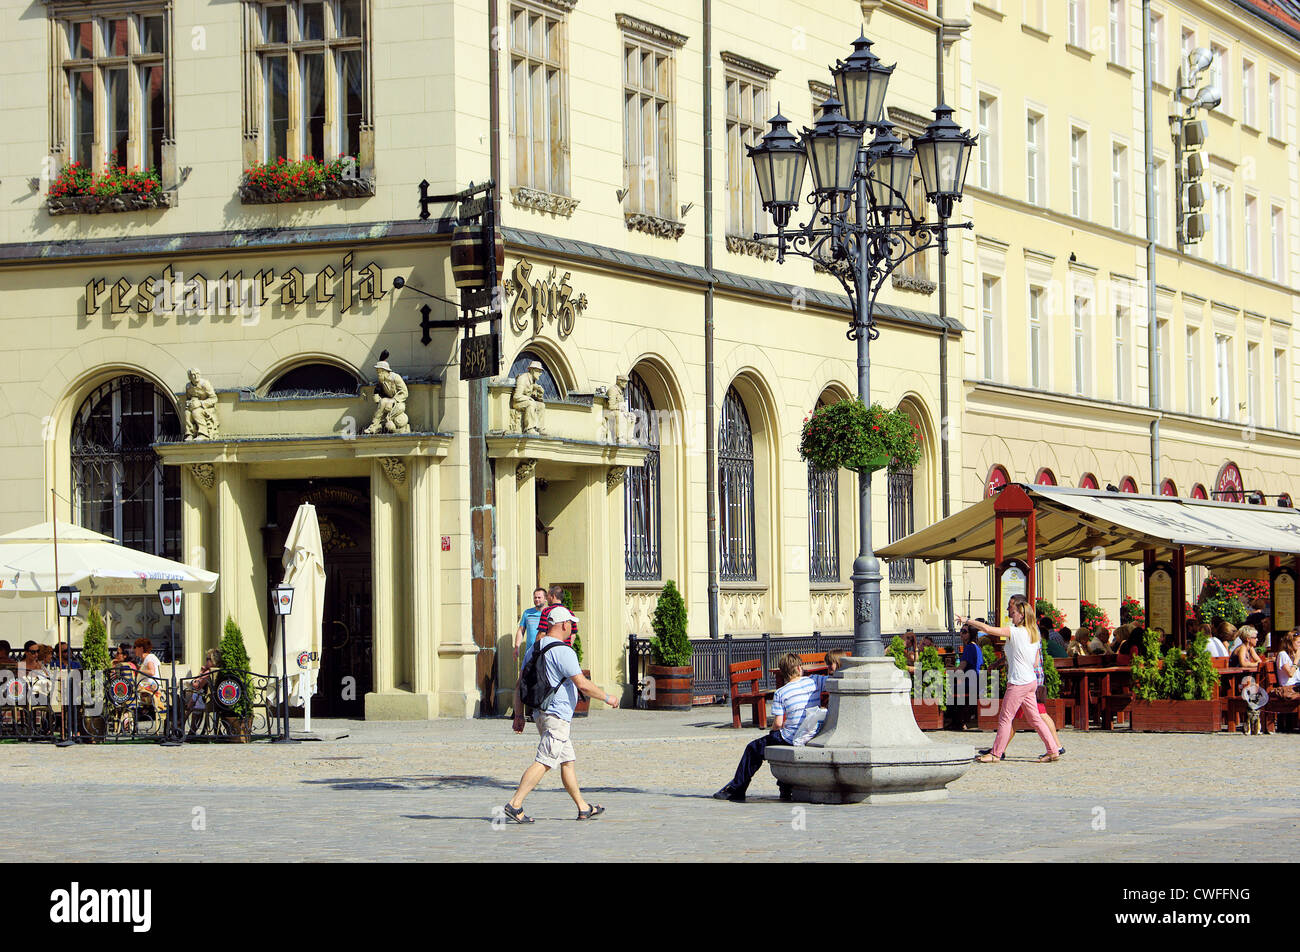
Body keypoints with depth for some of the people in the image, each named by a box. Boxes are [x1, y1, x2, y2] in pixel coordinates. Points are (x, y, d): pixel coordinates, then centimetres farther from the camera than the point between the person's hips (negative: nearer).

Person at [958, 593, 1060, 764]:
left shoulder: (1014, 632, -13)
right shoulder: (1034, 633, 11)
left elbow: (988, 629, -15)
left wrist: (967, 621, -4)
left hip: (1018, 683, -8)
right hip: (1031, 681, 8)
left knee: (1005, 718, -1)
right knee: (1034, 719, 12)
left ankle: (996, 754, 2)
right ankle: (1053, 750, 10)